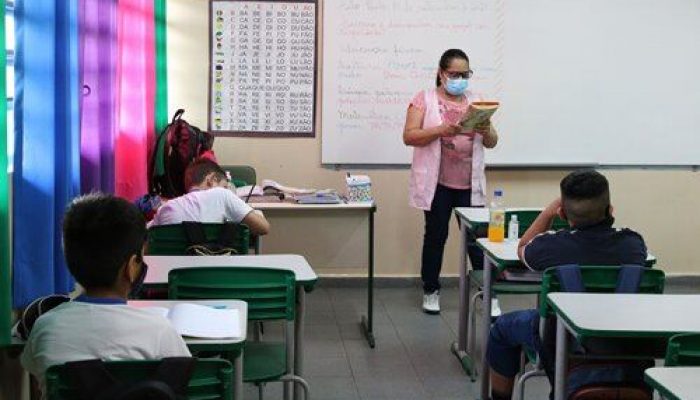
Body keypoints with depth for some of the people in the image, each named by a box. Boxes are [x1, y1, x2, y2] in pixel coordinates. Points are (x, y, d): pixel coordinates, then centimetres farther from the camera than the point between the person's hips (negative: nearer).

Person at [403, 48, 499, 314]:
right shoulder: (425, 99, 1)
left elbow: (492, 143, 11)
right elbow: (409, 136, -9)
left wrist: (487, 131, -12)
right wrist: (441, 130, -21)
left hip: (470, 184, 3)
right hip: (437, 183, -2)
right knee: (435, 236, 5)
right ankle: (430, 291, 18)